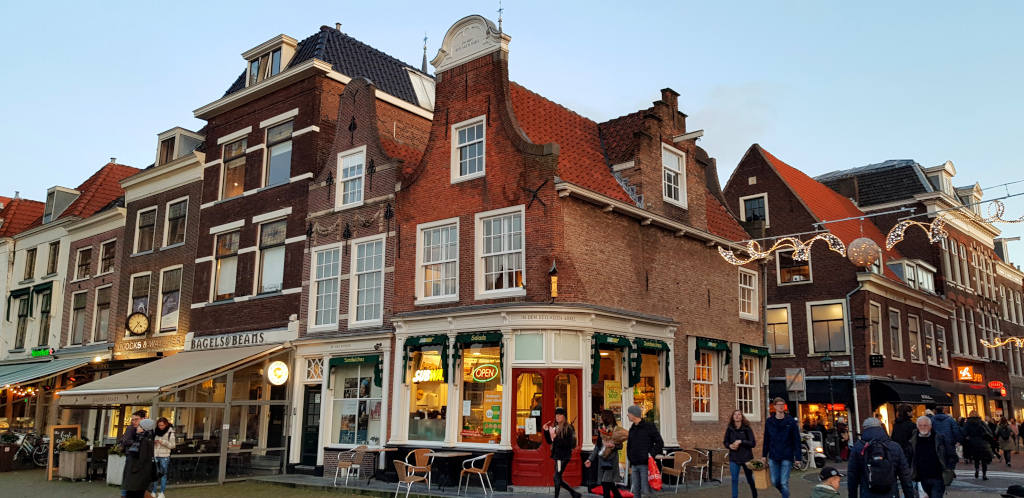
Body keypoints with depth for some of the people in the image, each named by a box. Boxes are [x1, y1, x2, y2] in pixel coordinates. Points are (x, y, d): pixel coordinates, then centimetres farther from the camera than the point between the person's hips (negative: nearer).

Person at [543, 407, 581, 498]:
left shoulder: (568, 428, -11)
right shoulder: (555, 427, 12)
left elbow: (569, 444, -18)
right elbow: (549, 441, 14)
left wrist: (556, 438, -23)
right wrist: (546, 431, 0)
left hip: (563, 456, -8)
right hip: (557, 455, 8)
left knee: (557, 477, -7)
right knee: (558, 478, 12)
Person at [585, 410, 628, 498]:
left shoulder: (615, 430, -8)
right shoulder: (601, 429, 11)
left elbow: (620, 445, -7)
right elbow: (597, 446, 15)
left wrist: (613, 445, -26)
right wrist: (590, 459, 12)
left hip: (611, 459, -7)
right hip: (602, 459, 7)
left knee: (606, 482, -10)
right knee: (609, 484, 10)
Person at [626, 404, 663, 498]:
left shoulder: (649, 426, -3)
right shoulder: (632, 429, 16)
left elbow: (660, 443, -4)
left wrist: (651, 454, -15)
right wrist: (630, 457, 12)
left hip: (645, 465, -6)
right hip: (634, 465, 6)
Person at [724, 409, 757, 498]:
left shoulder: (747, 428, -6)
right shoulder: (730, 429, 1)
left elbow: (753, 443, -9)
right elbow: (725, 442, 11)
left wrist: (741, 441, -21)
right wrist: (730, 446, -11)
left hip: (746, 458, -1)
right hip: (734, 458, 1)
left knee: (750, 479, 13)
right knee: (734, 480, -3)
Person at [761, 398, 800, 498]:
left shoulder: (791, 421, -2)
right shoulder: (769, 422, 6)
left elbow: (797, 440, -3)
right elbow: (766, 440, 11)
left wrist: (797, 457, -7)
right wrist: (764, 455, 8)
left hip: (787, 457, -3)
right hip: (773, 457, 3)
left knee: (784, 483, -4)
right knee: (775, 482, 9)